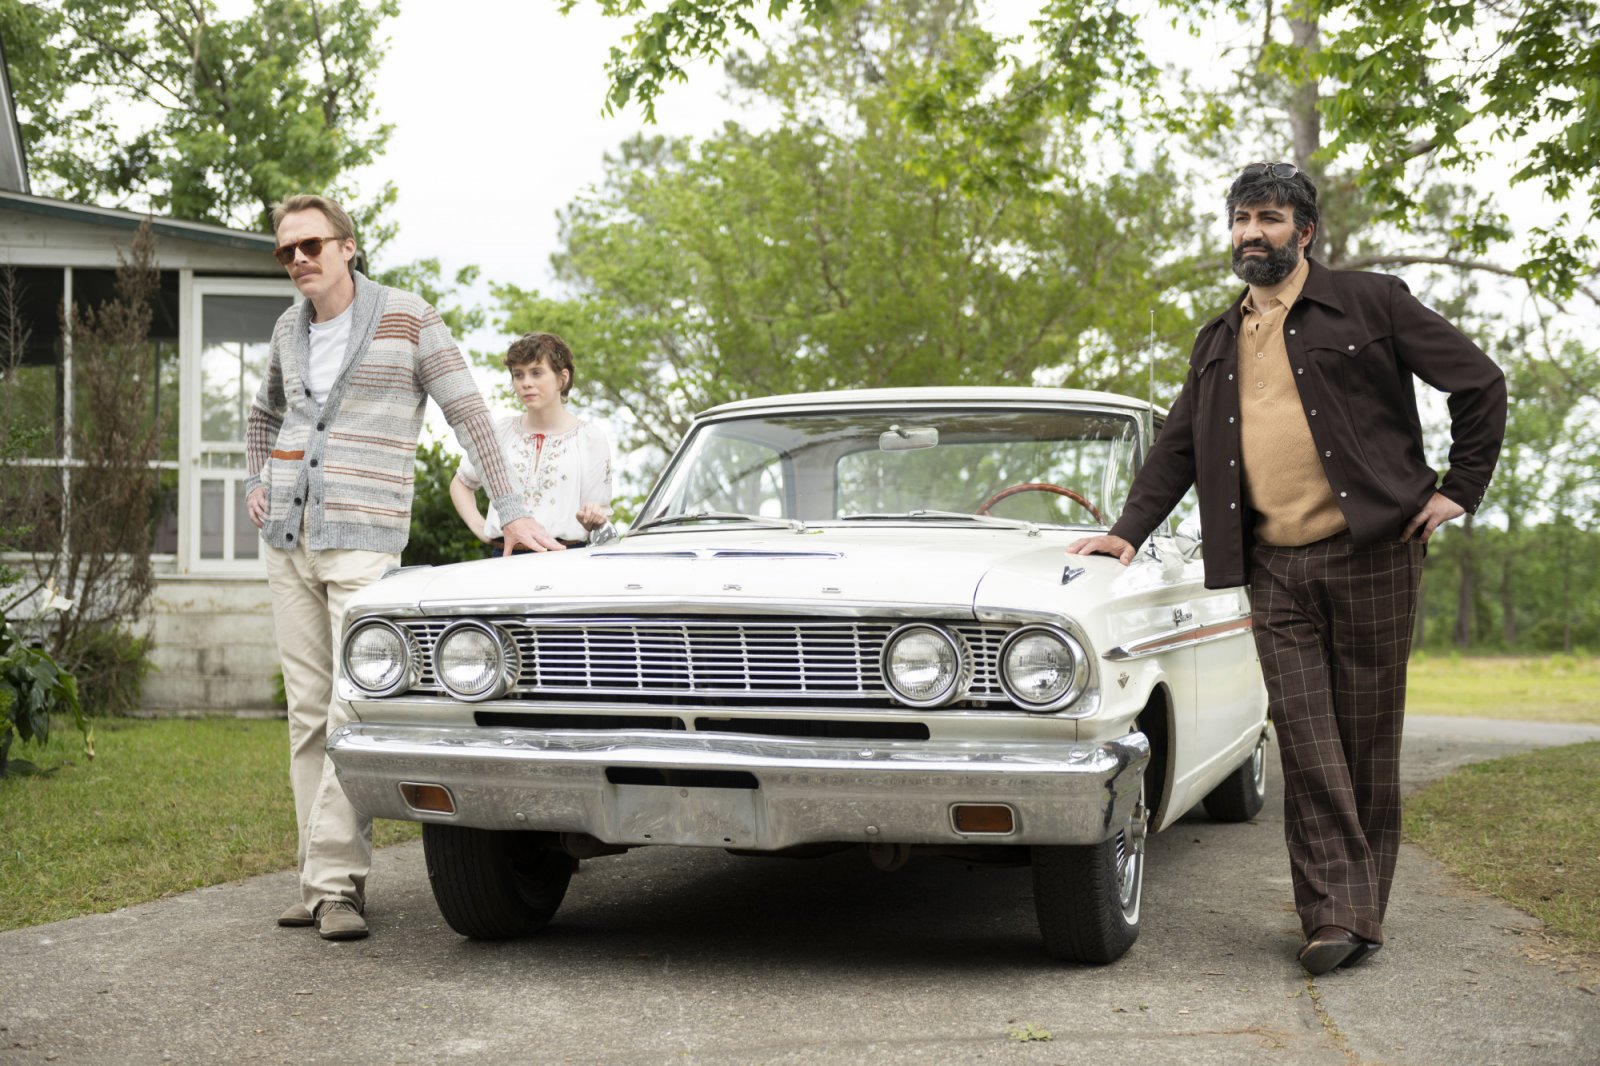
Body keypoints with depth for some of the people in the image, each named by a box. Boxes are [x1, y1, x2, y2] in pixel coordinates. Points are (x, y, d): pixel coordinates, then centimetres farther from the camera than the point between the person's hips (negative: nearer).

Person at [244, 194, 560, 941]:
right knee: (308, 713, 5)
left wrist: (512, 511, -6)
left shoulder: (407, 319, -3)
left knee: (353, 712, -13)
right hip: (288, 542, 6)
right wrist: (255, 483, 16)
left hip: (363, 542, -5)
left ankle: (337, 883, -12)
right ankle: (321, 877, 9)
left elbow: (469, 413, -3)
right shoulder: (289, 329, 13)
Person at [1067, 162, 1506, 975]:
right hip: (1275, 569, 3)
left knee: (1367, 740, 2)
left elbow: (1480, 384, 4)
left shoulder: (1370, 304, 3)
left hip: (1371, 552, -3)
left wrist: (1461, 488, -1)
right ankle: (1336, 914, -4)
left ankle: (1364, 908, 12)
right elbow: (1176, 450, 22)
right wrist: (1129, 532, 12)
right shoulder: (1218, 343, 17)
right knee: (1306, 743, -5)